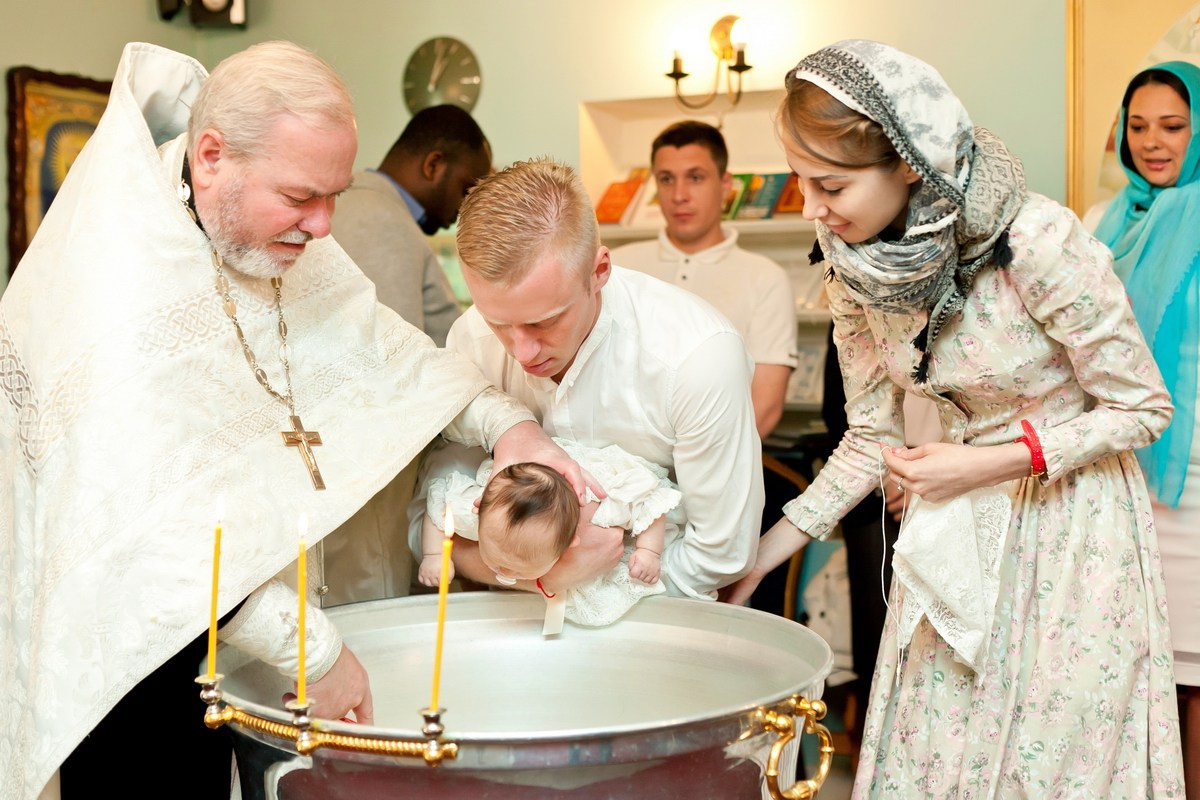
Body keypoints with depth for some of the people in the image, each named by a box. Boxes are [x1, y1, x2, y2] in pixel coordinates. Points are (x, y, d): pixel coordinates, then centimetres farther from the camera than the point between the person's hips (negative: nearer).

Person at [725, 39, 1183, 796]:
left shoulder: (1036, 241, -26)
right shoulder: (856, 271, -9)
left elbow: (1141, 409, -14)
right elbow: (871, 436, 2)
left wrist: (985, 464, -22)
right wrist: (768, 548, -2)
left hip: (1070, 510, -5)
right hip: (957, 521, 5)